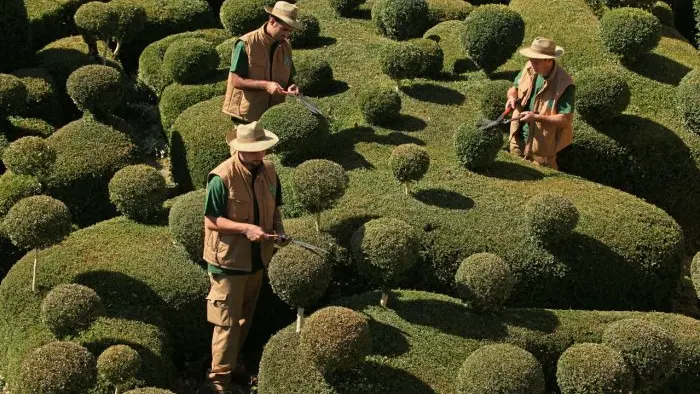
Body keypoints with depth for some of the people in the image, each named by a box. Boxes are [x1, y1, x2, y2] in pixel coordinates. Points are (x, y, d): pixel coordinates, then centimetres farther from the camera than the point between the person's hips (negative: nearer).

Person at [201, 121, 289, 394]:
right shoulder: (222, 177, -22)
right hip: (228, 259, -7)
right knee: (227, 322, 1)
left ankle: (232, 362, 40)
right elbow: (211, 221, -18)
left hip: (257, 257, 7)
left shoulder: (268, 171, -2)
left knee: (245, 318, 21)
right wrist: (246, 229, -29)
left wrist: (278, 229, -8)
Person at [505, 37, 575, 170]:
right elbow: (513, 88, 12)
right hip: (519, 138, 6)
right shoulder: (530, 68, -5)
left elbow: (565, 119, -26)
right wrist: (512, 97, -12)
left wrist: (536, 117, -31)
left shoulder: (564, 84, -26)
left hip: (541, 145, -6)